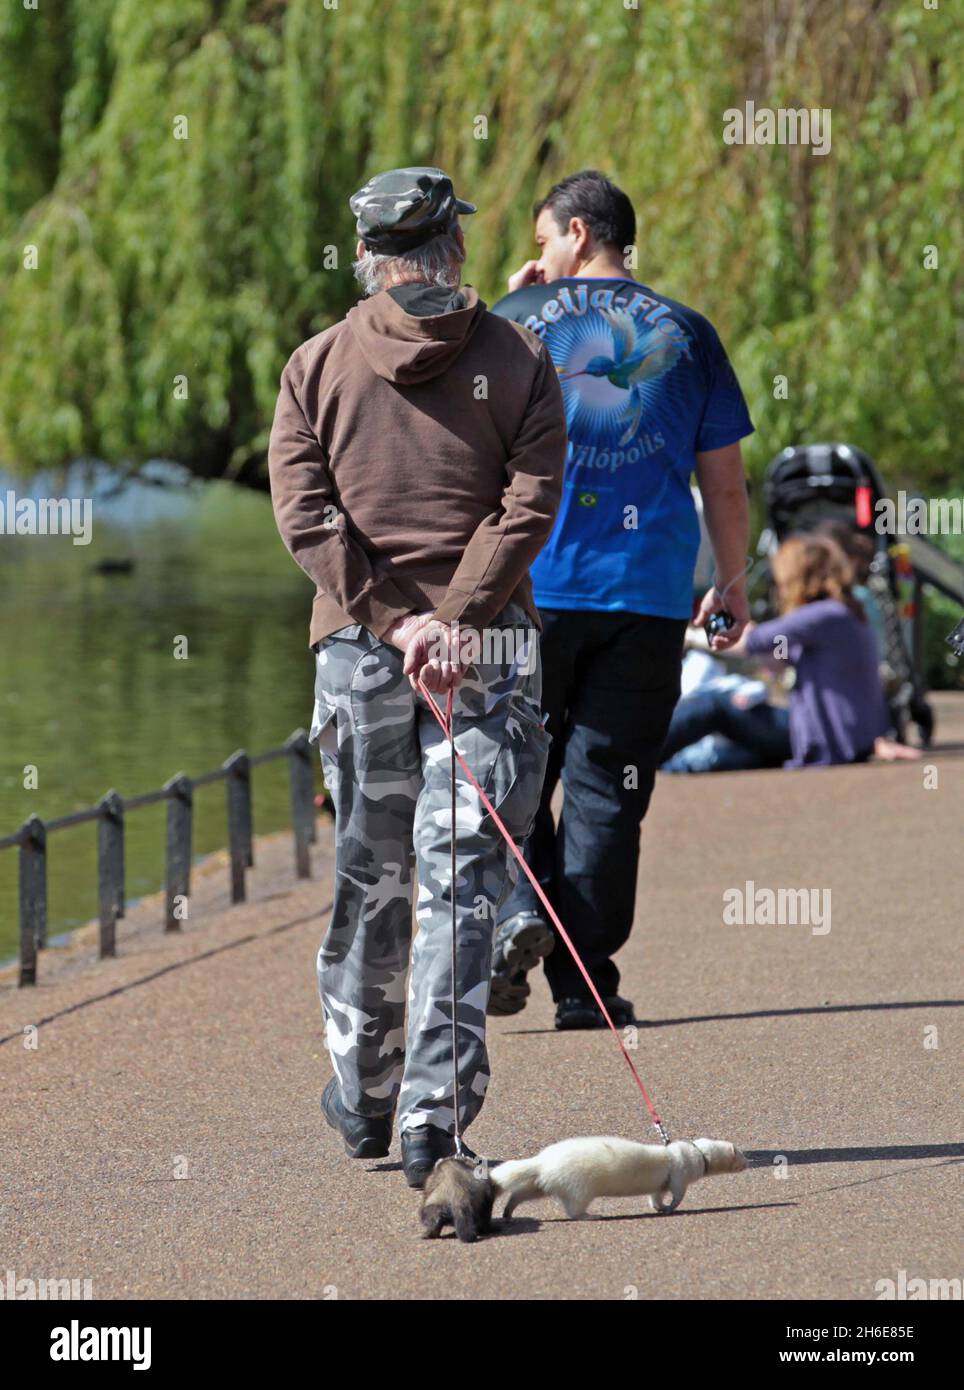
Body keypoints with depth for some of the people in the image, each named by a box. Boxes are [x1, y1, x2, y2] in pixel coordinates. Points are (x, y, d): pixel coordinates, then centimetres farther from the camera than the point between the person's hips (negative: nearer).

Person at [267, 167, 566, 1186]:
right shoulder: (518, 360, 4)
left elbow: (304, 515, -3)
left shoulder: (316, 366, 6)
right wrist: (453, 618, -11)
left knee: (368, 874, 12)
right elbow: (529, 505, -7)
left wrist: (396, 617, -7)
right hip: (493, 646, -1)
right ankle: (435, 1106, -13)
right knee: (462, 874, -3)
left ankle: (364, 1096, 22)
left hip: (358, 643, 1)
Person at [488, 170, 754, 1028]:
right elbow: (725, 482, 8)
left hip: (529, 586, -1)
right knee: (606, 785, 3)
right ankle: (584, 983, 0)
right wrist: (733, 585, 20)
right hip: (649, 595, 1)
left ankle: (519, 906, -13)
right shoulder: (686, 334, 7)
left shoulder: (518, 319, 2)